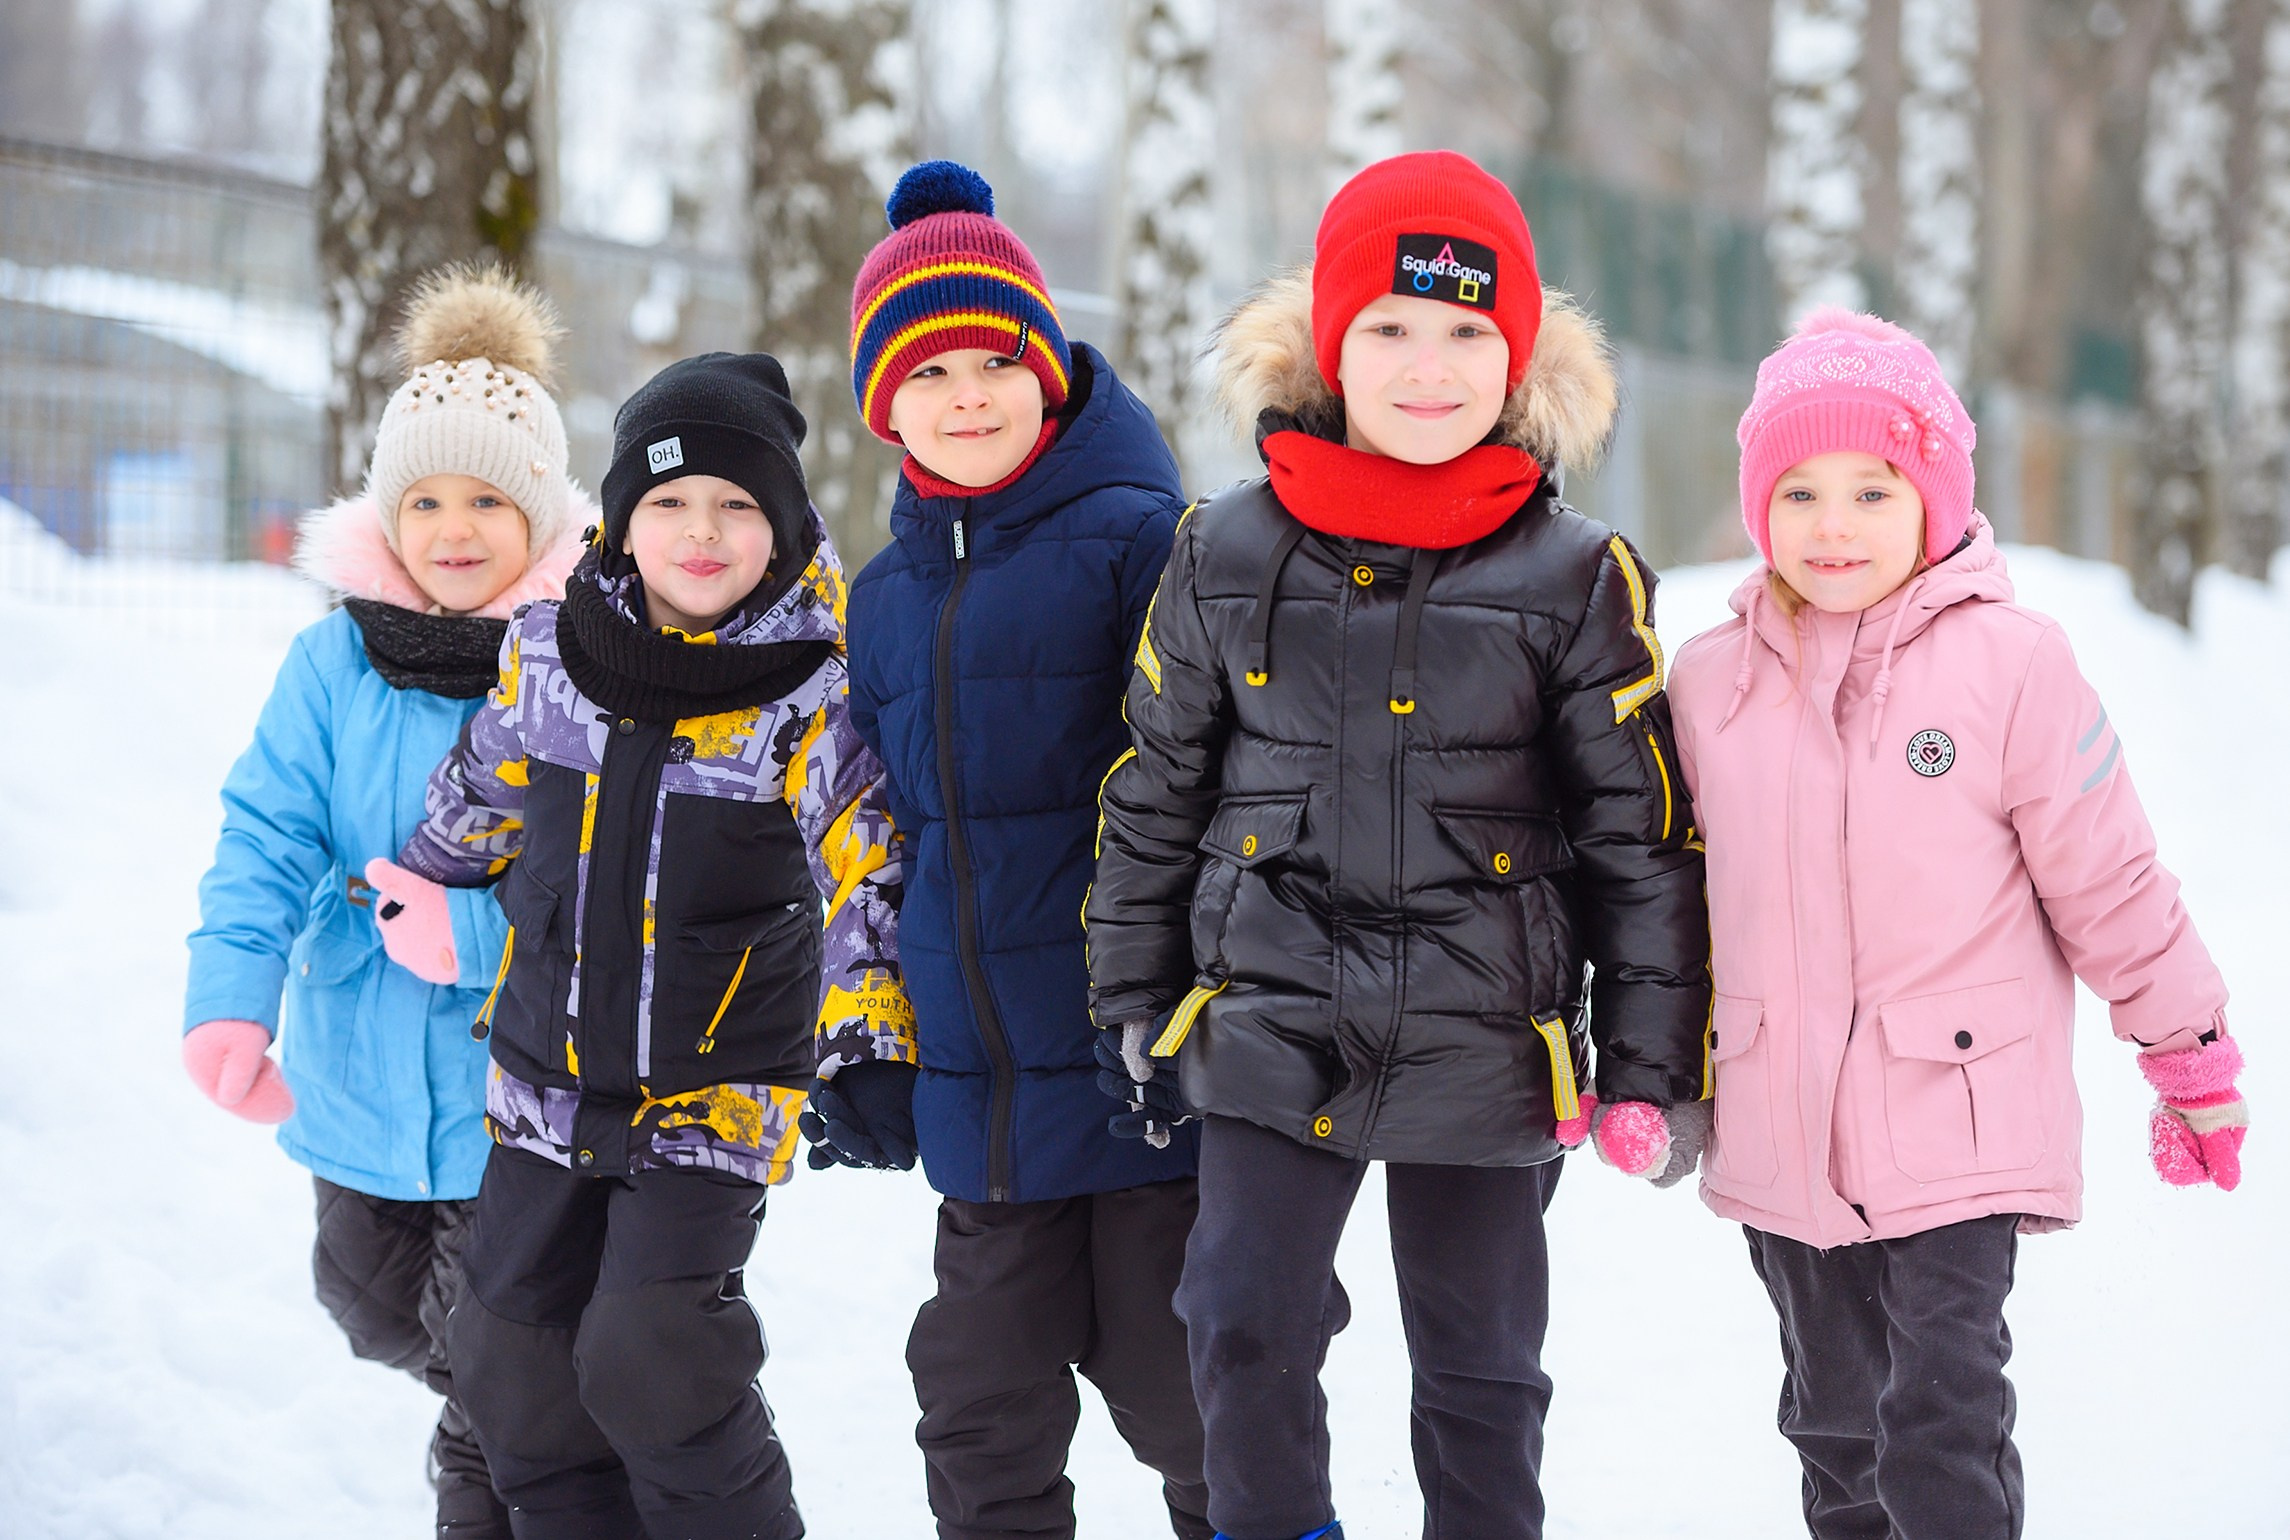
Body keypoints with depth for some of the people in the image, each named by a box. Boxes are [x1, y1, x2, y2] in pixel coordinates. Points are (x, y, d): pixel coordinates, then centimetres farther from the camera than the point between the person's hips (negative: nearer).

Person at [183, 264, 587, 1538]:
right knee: (375, 1310, 25)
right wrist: (230, 1002, -23)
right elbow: (266, 838, -8)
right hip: (360, 1085, 5)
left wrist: (473, 931, -28)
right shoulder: (334, 665, -3)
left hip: (518, 1097, -5)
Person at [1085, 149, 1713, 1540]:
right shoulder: (1230, 554, 0)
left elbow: (1646, 838, 0)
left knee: (1481, 1369, 10)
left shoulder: (1577, 578, -4)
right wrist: (1138, 1001, 12)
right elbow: (1155, 794, 10)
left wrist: (1657, 1064, -1)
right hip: (1272, 1025, 1)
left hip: (1485, 1046, -1)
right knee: (1248, 1330, -8)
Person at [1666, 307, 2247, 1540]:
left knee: (1943, 1416, -10)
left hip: (1958, 1125, -5)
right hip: (1781, 1135, 5)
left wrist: (2190, 1055, 3)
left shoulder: (2009, 662, -9)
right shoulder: (1710, 682, 4)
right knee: (1834, 1417, 16)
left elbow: (2106, 878, -3)